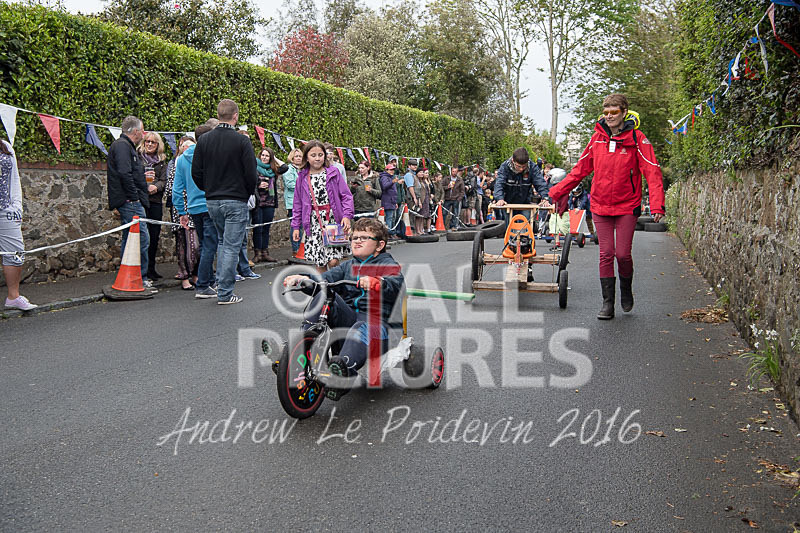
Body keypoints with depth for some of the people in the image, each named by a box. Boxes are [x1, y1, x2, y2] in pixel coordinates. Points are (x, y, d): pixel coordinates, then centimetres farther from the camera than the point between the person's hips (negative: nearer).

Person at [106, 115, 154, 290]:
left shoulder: (124, 145, 23)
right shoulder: (122, 146, -11)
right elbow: (124, 173, -22)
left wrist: (144, 176, 22)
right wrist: (134, 196, -19)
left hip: (130, 202, 11)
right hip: (131, 202, -11)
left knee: (129, 240, 13)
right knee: (142, 238, -10)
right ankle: (140, 279, -6)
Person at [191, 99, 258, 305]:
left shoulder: (204, 140, 3)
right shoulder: (242, 141, -10)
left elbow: (196, 172, 4)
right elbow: (251, 174, -11)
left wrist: (209, 190, 17)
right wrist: (247, 193, 7)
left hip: (212, 201, 5)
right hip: (236, 201, -5)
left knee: (223, 242, 23)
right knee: (231, 246, -1)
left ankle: (220, 282, 24)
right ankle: (225, 293, 2)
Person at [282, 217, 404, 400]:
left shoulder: (388, 264, 8)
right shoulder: (348, 266, 26)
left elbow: (396, 284, -16)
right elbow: (325, 278, 8)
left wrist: (376, 283, -39)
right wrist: (303, 279, -13)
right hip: (348, 316, 5)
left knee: (362, 329, -40)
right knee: (324, 295, -20)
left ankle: (345, 368, -69)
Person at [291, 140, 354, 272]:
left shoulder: (333, 173, 4)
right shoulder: (302, 178, 9)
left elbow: (346, 196, 1)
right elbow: (298, 204, 13)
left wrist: (347, 216, -12)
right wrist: (296, 226, 9)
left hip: (333, 220, -2)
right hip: (314, 224, 2)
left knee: (333, 261, -12)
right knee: (319, 263, 3)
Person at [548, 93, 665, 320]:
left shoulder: (637, 139, -7)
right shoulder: (598, 137, 4)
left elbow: (652, 172, -11)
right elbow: (580, 169, 12)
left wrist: (657, 205, -24)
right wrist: (557, 191, 8)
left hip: (627, 206, -3)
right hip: (600, 206, 3)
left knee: (623, 253, -3)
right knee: (606, 254, 2)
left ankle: (626, 290, 27)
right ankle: (608, 303, 9)